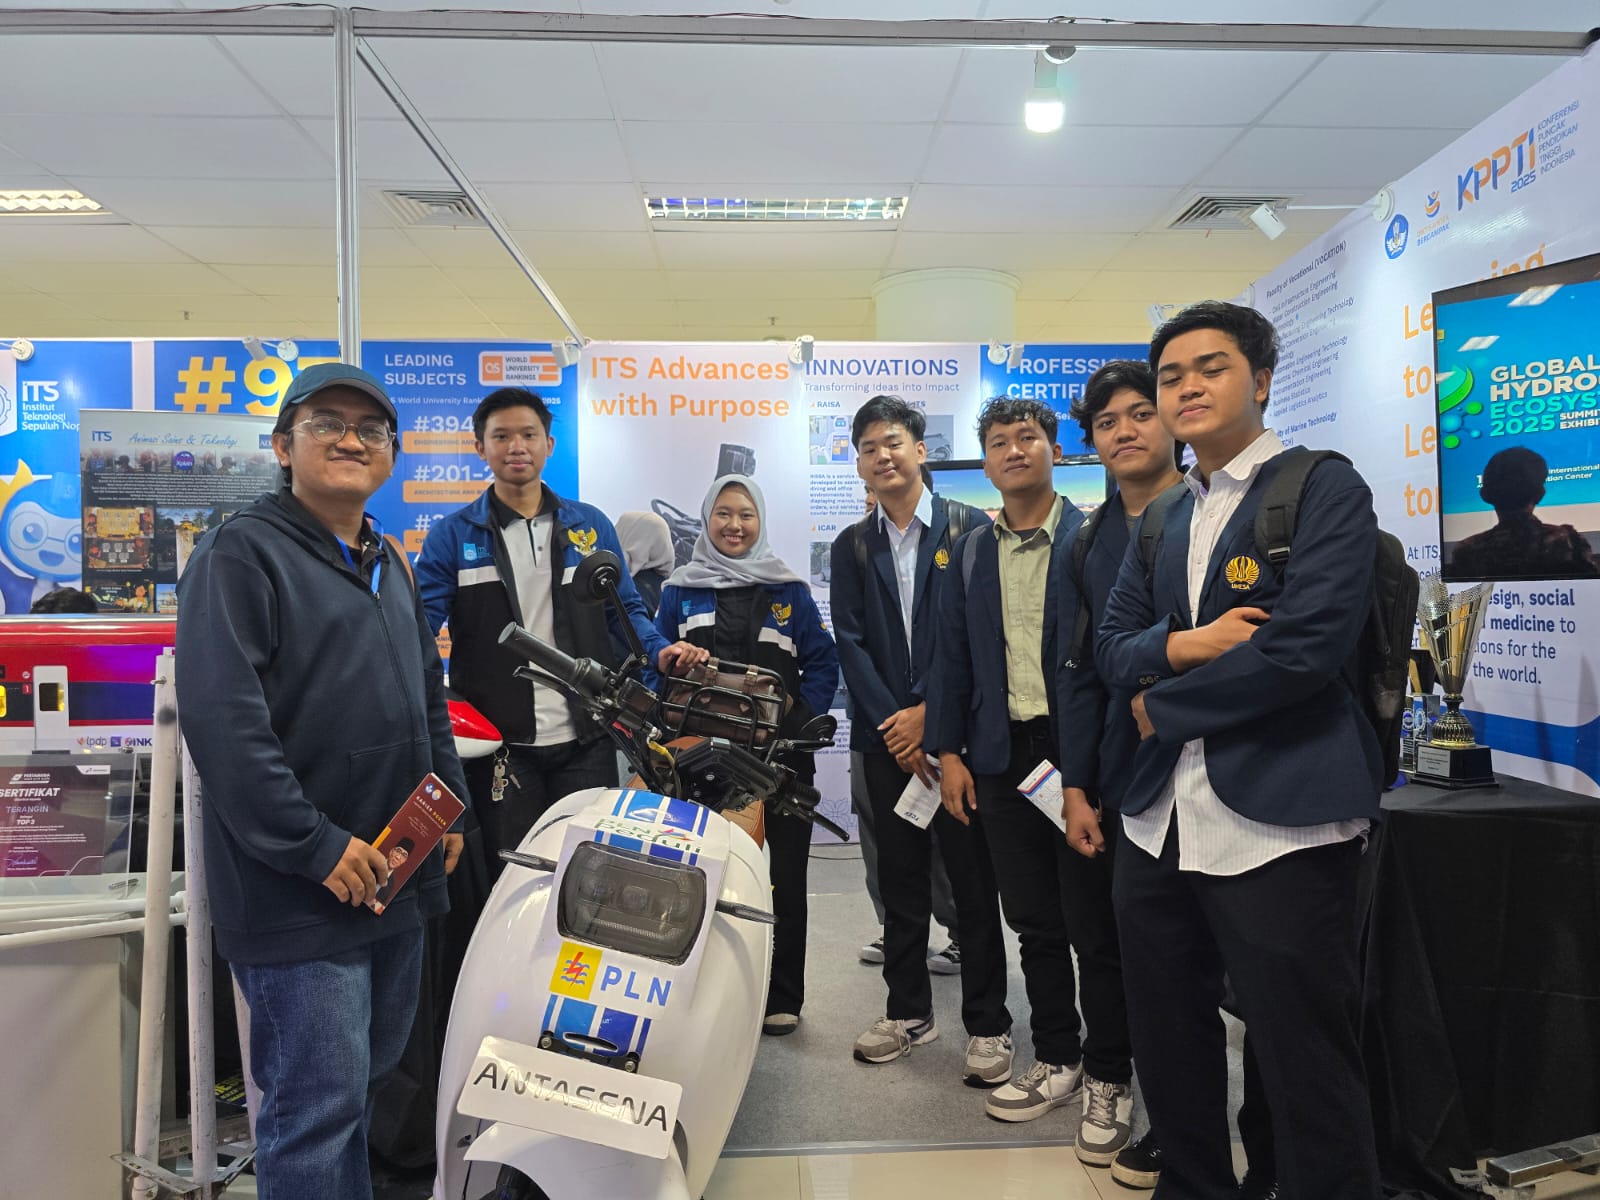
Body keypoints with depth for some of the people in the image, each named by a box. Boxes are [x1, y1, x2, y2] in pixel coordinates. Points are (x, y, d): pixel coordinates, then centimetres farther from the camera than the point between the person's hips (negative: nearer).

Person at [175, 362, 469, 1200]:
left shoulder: (389, 564, 16)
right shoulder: (240, 556, -10)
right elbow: (222, 721, -20)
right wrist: (315, 847, -21)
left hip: (399, 879, 8)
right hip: (300, 897, -8)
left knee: (370, 1078, 20)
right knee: (318, 1103, -1)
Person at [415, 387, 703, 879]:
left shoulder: (591, 526, 10)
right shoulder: (452, 536, 5)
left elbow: (625, 609, 13)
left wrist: (658, 650, -6)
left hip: (585, 741, 2)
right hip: (498, 744, -1)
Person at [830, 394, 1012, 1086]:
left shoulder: (969, 528, 1)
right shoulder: (852, 547, 11)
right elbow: (850, 641, 4)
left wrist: (929, 712, -11)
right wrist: (894, 723, -7)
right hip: (887, 736, 3)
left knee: (974, 881, 2)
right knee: (900, 880, 11)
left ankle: (987, 1025, 14)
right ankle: (908, 1010, 25)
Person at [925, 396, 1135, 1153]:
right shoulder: (970, 552, 11)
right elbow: (953, 657, 10)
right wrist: (948, 751, 5)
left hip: (1082, 752, -4)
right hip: (1001, 758, 4)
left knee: (1095, 927, 5)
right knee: (1033, 924, 14)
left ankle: (1109, 1077, 21)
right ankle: (1056, 1059, 30)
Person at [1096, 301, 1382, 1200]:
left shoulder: (1326, 490, -5)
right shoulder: (1164, 520, 16)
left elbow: (1308, 645, -18)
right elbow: (1112, 648, 10)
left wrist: (1163, 705, -7)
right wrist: (1183, 643, -12)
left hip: (1279, 821, -7)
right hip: (1161, 818, 7)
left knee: (1306, 1070, 4)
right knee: (1169, 1042, 19)